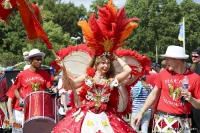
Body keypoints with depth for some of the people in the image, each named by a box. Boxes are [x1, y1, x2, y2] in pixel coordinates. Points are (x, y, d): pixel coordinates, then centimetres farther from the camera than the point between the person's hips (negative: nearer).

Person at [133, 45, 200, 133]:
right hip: (162, 120, 1)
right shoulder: (163, 74, 1)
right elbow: (153, 95, 11)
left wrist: (191, 99, -18)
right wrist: (141, 112, 8)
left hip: (182, 122, -1)